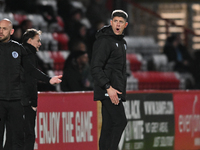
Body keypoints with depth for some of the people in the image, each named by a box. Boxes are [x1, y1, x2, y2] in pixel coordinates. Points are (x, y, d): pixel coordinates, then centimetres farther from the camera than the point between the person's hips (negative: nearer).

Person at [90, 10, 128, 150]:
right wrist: (108, 88, -24)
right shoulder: (104, 41, -11)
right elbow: (96, 68, -18)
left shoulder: (122, 42, 19)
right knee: (120, 121, -16)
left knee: (108, 127, 6)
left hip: (116, 91, 9)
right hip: (107, 91, -9)